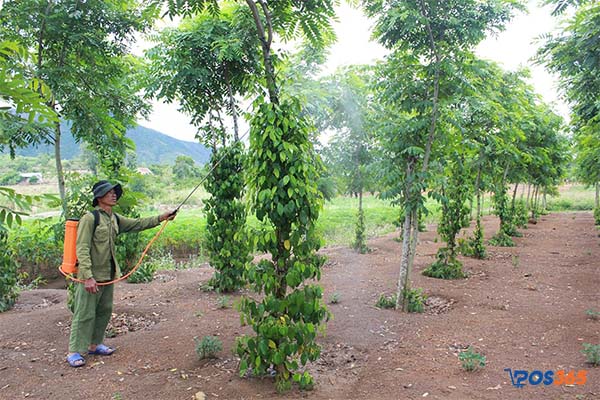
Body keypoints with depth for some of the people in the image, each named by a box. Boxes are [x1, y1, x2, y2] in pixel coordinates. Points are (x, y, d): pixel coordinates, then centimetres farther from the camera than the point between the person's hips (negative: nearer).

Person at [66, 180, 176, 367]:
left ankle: (94, 345, 30)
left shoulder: (115, 219, 11)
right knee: (85, 314, -2)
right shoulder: (90, 218, -13)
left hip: (108, 275, 8)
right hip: (92, 276, -8)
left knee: (104, 311, 16)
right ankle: (74, 352, 8)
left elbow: (138, 224, 16)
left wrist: (161, 218, 6)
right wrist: (88, 276, -24)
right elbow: (82, 249, -18)